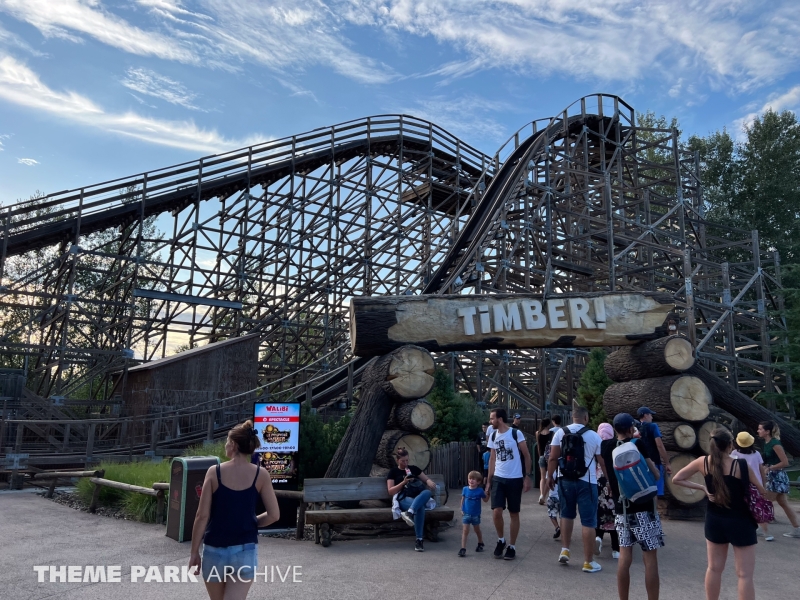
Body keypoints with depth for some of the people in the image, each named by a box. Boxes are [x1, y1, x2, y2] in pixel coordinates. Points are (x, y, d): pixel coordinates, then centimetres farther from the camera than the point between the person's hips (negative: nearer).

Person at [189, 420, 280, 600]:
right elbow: (274, 515, -6)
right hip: (245, 551, 0)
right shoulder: (261, 474, -6)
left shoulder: (214, 472, -8)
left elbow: (202, 515, -7)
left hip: (214, 550, 1)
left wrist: (194, 552, 1)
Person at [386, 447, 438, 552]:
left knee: (428, 492, -37)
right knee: (420, 508, -40)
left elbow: (426, 479, 22)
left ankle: (409, 513, -55)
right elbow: (390, 491, 4)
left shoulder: (414, 468, 23)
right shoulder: (393, 472, 13)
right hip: (403, 498, -3)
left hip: (418, 497, 3)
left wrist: (430, 482, -4)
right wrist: (404, 482, -9)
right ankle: (419, 540, -40)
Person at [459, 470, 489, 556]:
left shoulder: (480, 490, -10)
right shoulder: (465, 489, -6)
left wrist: (487, 493, -15)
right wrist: (462, 509, 2)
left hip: (476, 514, 0)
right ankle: (463, 549, -3)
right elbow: (462, 499, 5)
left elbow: (485, 500, 0)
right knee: (465, 531, -5)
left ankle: (480, 544, 41)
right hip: (466, 514, 0)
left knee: (477, 530, 18)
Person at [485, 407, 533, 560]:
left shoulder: (516, 433, -10)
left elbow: (526, 456, -4)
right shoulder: (493, 436, 5)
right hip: (498, 479, 4)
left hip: (515, 479, -3)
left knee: (514, 513, 5)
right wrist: (488, 481, 9)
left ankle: (512, 547, 18)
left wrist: (527, 477, -8)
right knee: (496, 512, -6)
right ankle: (501, 540, 18)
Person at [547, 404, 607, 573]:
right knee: (588, 522, 4)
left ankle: (564, 550, 21)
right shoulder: (594, 436, -4)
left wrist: (550, 476, 9)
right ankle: (588, 562, 9)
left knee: (567, 515, 22)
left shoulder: (560, 433, -1)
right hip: (587, 482, -2)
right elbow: (603, 462, 0)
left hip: (565, 480, 3)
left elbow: (553, 458, -2)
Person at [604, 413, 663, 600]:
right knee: (650, 559, 3)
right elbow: (656, 475, -7)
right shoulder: (638, 445, -9)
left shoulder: (606, 446, 4)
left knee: (624, 557, 10)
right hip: (643, 509, -4)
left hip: (621, 509, 4)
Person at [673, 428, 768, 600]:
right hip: (740, 522, -4)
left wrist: (702, 488, -2)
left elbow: (676, 479, -2)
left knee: (714, 568, 17)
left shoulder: (703, 462, -8)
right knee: (745, 574, 5)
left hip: (714, 521, 4)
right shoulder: (741, 465, -17)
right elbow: (762, 492, -4)